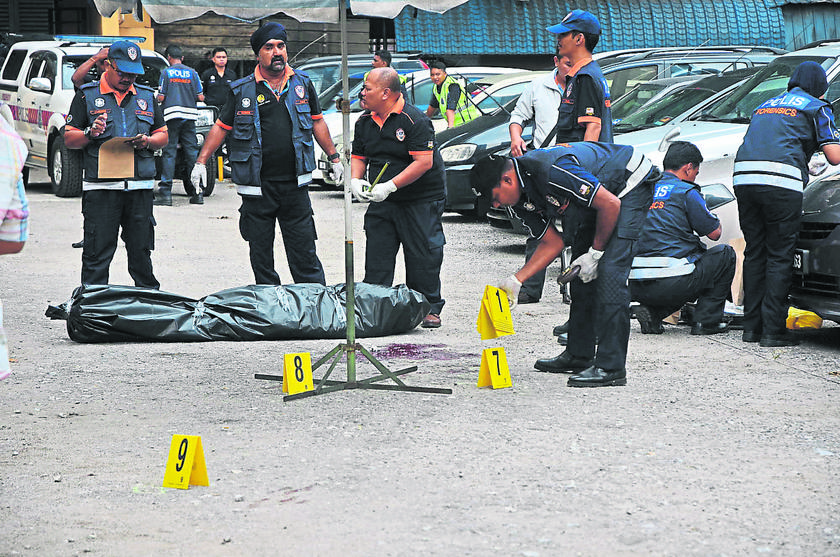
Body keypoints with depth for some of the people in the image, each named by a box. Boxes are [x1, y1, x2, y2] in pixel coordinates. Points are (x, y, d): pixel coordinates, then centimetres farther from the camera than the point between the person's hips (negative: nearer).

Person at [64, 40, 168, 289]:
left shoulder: (146, 96, 16)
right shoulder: (87, 95, 5)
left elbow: (163, 136, 18)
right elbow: (69, 139, 3)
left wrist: (147, 141, -4)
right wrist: (90, 134, -17)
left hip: (140, 186, 3)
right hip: (101, 188, -3)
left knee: (141, 250, 6)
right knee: (97, 252, -3)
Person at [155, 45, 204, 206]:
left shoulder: (166, 73, -1)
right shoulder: (192, 73, 8)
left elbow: (161, 97, -5)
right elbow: (201, 97, 5)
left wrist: (158, 98, 18)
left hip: (172, 115, -3)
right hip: (189, 116, 3)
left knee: (169, 152, -3)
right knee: (192, 152, 7)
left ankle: (165, 192, -8)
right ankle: (196, 191, 6)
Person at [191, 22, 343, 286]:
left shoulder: (302, 84, 7)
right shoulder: (242, 91, 1)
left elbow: (316, 122, 18)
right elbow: (221, 127, 6)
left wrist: (334, 157, 21)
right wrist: (201, 162, -1)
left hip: (295, 185, 1)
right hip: (257, 185, -1)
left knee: (304, 252, 2)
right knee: (261, 252, 5)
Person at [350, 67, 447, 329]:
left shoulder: (414, 120, -17)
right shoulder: (365, 122, 6)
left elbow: (424, 162, -23)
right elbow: (359, 157, 16)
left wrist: (390, 186, -26)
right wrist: (355, 180, -6)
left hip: (422, 199, -6)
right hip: (382, 202, 6)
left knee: (423, 256, -2)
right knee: (376, 257, 3)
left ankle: (429, 308, 9)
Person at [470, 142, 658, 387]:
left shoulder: (552, 172, -34)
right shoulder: (521, 197, -5)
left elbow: (610, 205, -29)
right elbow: (553, 241, 3)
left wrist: (595, 252, -17)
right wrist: (516, 280, -6)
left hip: (632, 185, -10)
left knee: (609, 272, -19)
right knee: (580, 272, 10)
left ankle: (611, 367, -22)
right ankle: (579, 355, 21)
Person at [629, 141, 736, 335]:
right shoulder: (686, 192, -2)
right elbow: (714, 233, 5)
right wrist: (715, 220, 27)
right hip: (671, 285, -6)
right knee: (725, 254, 16)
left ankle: (652, 312, 12)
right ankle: (706, 320, 10)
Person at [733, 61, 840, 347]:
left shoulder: (764, 106, 31)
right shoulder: (816, 107, 13)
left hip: (743, 177, 6)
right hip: (781, 181, -6)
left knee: (754, 252, 14)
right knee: (779, 256, -1)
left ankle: (752, 326, 16)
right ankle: (773, 330, -3)